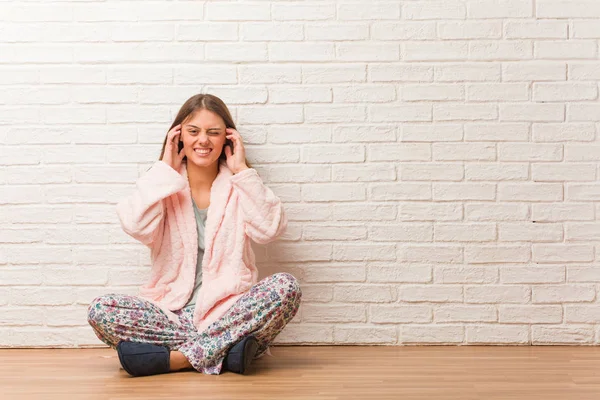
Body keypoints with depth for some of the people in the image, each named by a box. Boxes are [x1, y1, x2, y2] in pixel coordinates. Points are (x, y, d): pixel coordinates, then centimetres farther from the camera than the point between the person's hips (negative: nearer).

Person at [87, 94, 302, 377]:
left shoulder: (238, 185, 8)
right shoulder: (165, 185, 9)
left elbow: (269, 230, -11)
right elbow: (136, 227, -12)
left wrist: (242, 170, -7)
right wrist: (164, 170, -4)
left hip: (230, 312, 0)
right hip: (171, 313, 1)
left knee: (286, 286, -29)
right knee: (100, 311, -24)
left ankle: (174, 358, -27)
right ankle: (226, 351, -26)